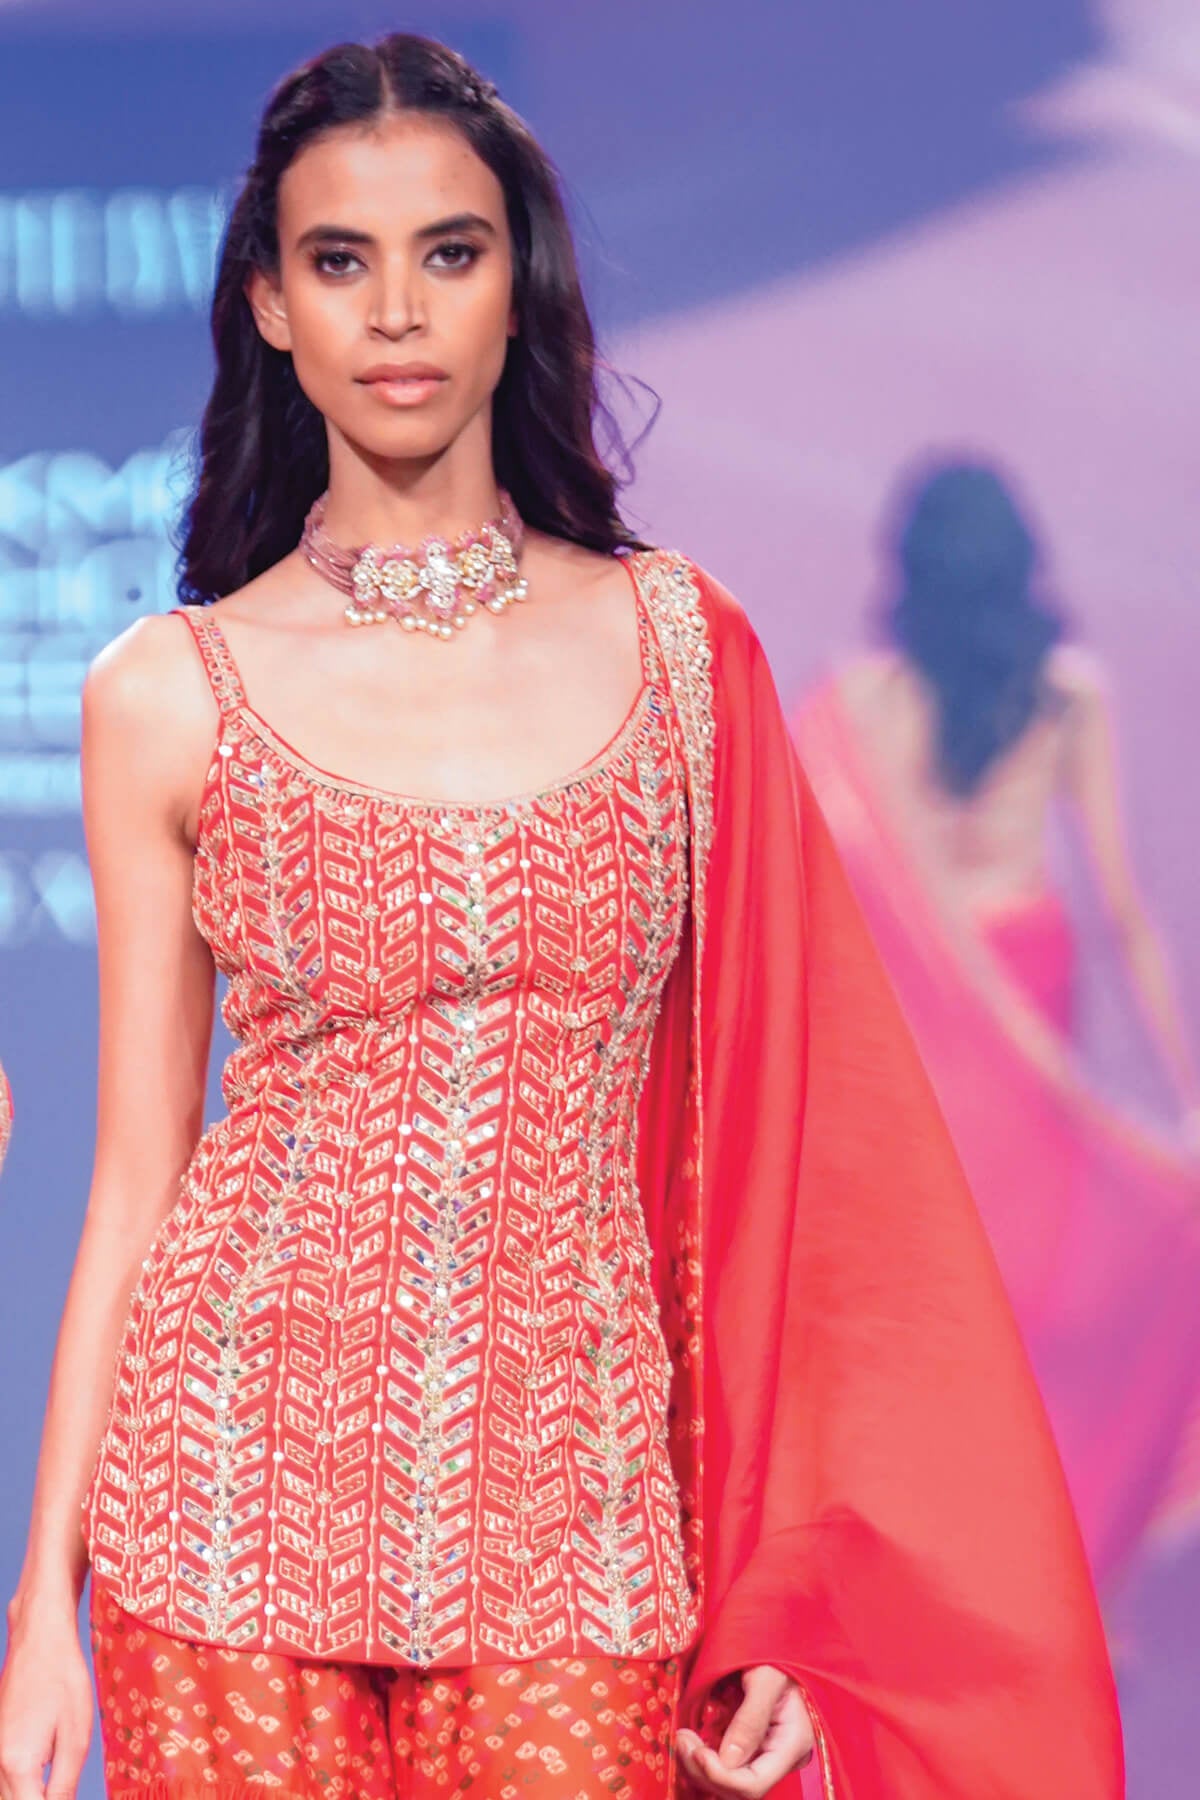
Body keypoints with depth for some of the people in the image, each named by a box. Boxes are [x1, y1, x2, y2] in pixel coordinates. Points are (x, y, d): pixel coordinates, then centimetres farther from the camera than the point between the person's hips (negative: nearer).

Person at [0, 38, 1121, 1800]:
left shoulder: (678, 643, 4)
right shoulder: (168, 696, 1)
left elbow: (768, 1136, 5)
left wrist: (781, 1592, 0)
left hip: (569, 1504, 1)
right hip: (241, 1478, -1)